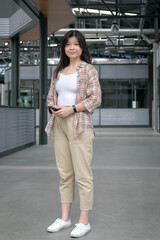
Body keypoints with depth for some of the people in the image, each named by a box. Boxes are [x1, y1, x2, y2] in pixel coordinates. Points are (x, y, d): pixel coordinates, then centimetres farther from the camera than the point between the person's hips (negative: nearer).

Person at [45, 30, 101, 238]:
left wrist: (71, 109, -16)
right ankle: (65, 218, 20)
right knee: (64, 173, 11)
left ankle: (84, 221, 6)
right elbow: (50, 96, 19)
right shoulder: (58, 71, 16)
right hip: (59, 125, 6)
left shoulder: (88, 70, -2)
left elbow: (96, 99, -9)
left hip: (80, 125, -6)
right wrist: (53, 108, -3)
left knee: (82, 174, -3)